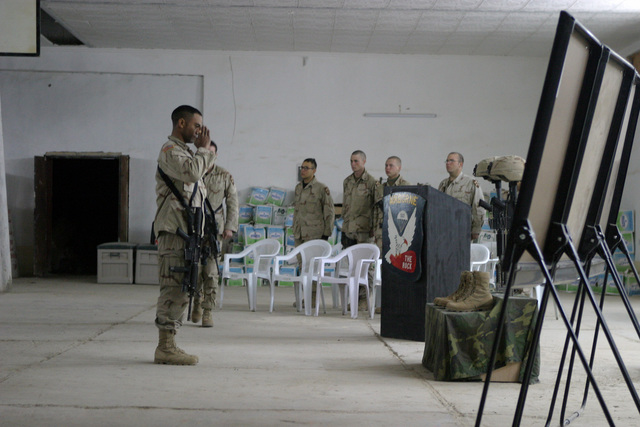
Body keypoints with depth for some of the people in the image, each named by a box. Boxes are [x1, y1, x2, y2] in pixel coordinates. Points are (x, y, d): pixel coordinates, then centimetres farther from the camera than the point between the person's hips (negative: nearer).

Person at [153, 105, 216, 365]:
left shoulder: (184, 151, 24)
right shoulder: (170, 151, -8)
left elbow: (199, 178, 27)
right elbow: (192, 172, -25)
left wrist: (205, 151, 17)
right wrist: (203, 149, -9)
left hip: (185, 231, 10)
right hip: (173, 231, -10)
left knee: (181, 289, 11)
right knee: (174, 288, -11)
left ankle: (168, 345, 16)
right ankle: (165, 347, -7)